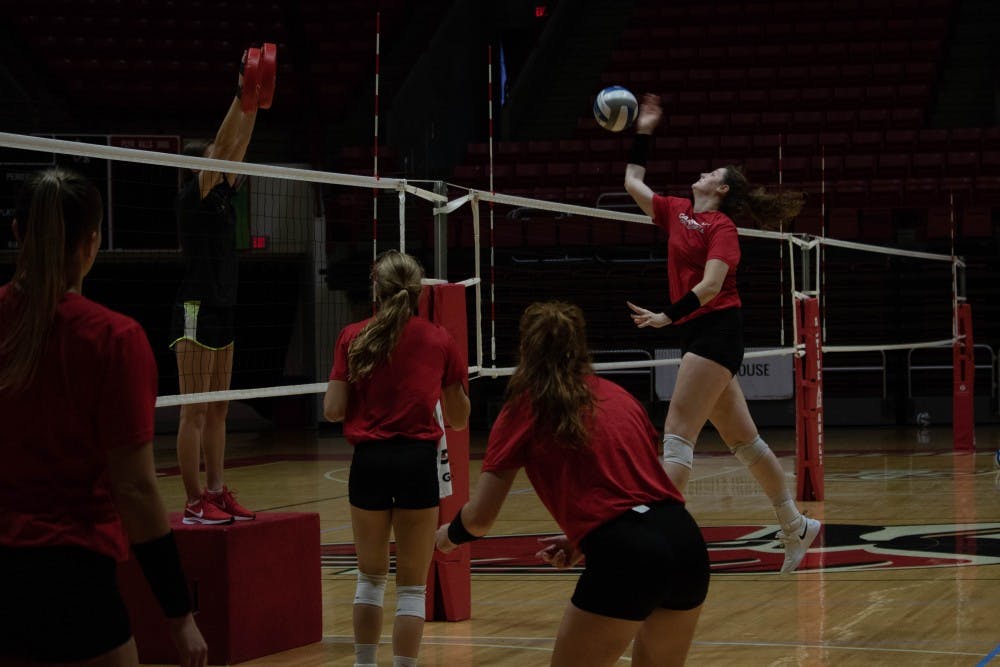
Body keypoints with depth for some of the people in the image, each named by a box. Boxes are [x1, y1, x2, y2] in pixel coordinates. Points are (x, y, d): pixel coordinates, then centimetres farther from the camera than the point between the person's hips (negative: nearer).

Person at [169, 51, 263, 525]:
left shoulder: (222, 195, 12)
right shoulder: (193, 197, -9)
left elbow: (238, 144, 14)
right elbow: (222, 144, -17)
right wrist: (240, 96, -17)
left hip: (222, 312, 9)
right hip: (197, 312, -9)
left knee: (217, 412, 10)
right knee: (194, 413, -7)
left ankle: (217, 494, 13)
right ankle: (195, 504, -6)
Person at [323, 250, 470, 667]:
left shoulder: (353, 338, 1)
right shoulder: (439, 340, 2)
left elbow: (333, 411, -3)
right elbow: (459, 418, 8)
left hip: (370, 460, 1)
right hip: (418, 461, -1)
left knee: (371, 576, 19)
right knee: (412, 587, 5)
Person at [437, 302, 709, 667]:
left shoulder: (525, 408, 7)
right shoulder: (618, 395, 20)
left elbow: (479, 517, 6)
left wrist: (449, 534, 27)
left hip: (625, 556, -6)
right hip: (685, 540, 6)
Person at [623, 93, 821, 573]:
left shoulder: (721, 226, -6)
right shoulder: (677, 213, 16)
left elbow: (710, 286, -18)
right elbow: (633, 182, 26)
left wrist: (668, 316, -27)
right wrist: (643, 132, 25)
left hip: (716, 329, -8)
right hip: (696, 333, 8)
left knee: (678, 433, -15)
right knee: (742, 439, 13)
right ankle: (795, 528, 23)